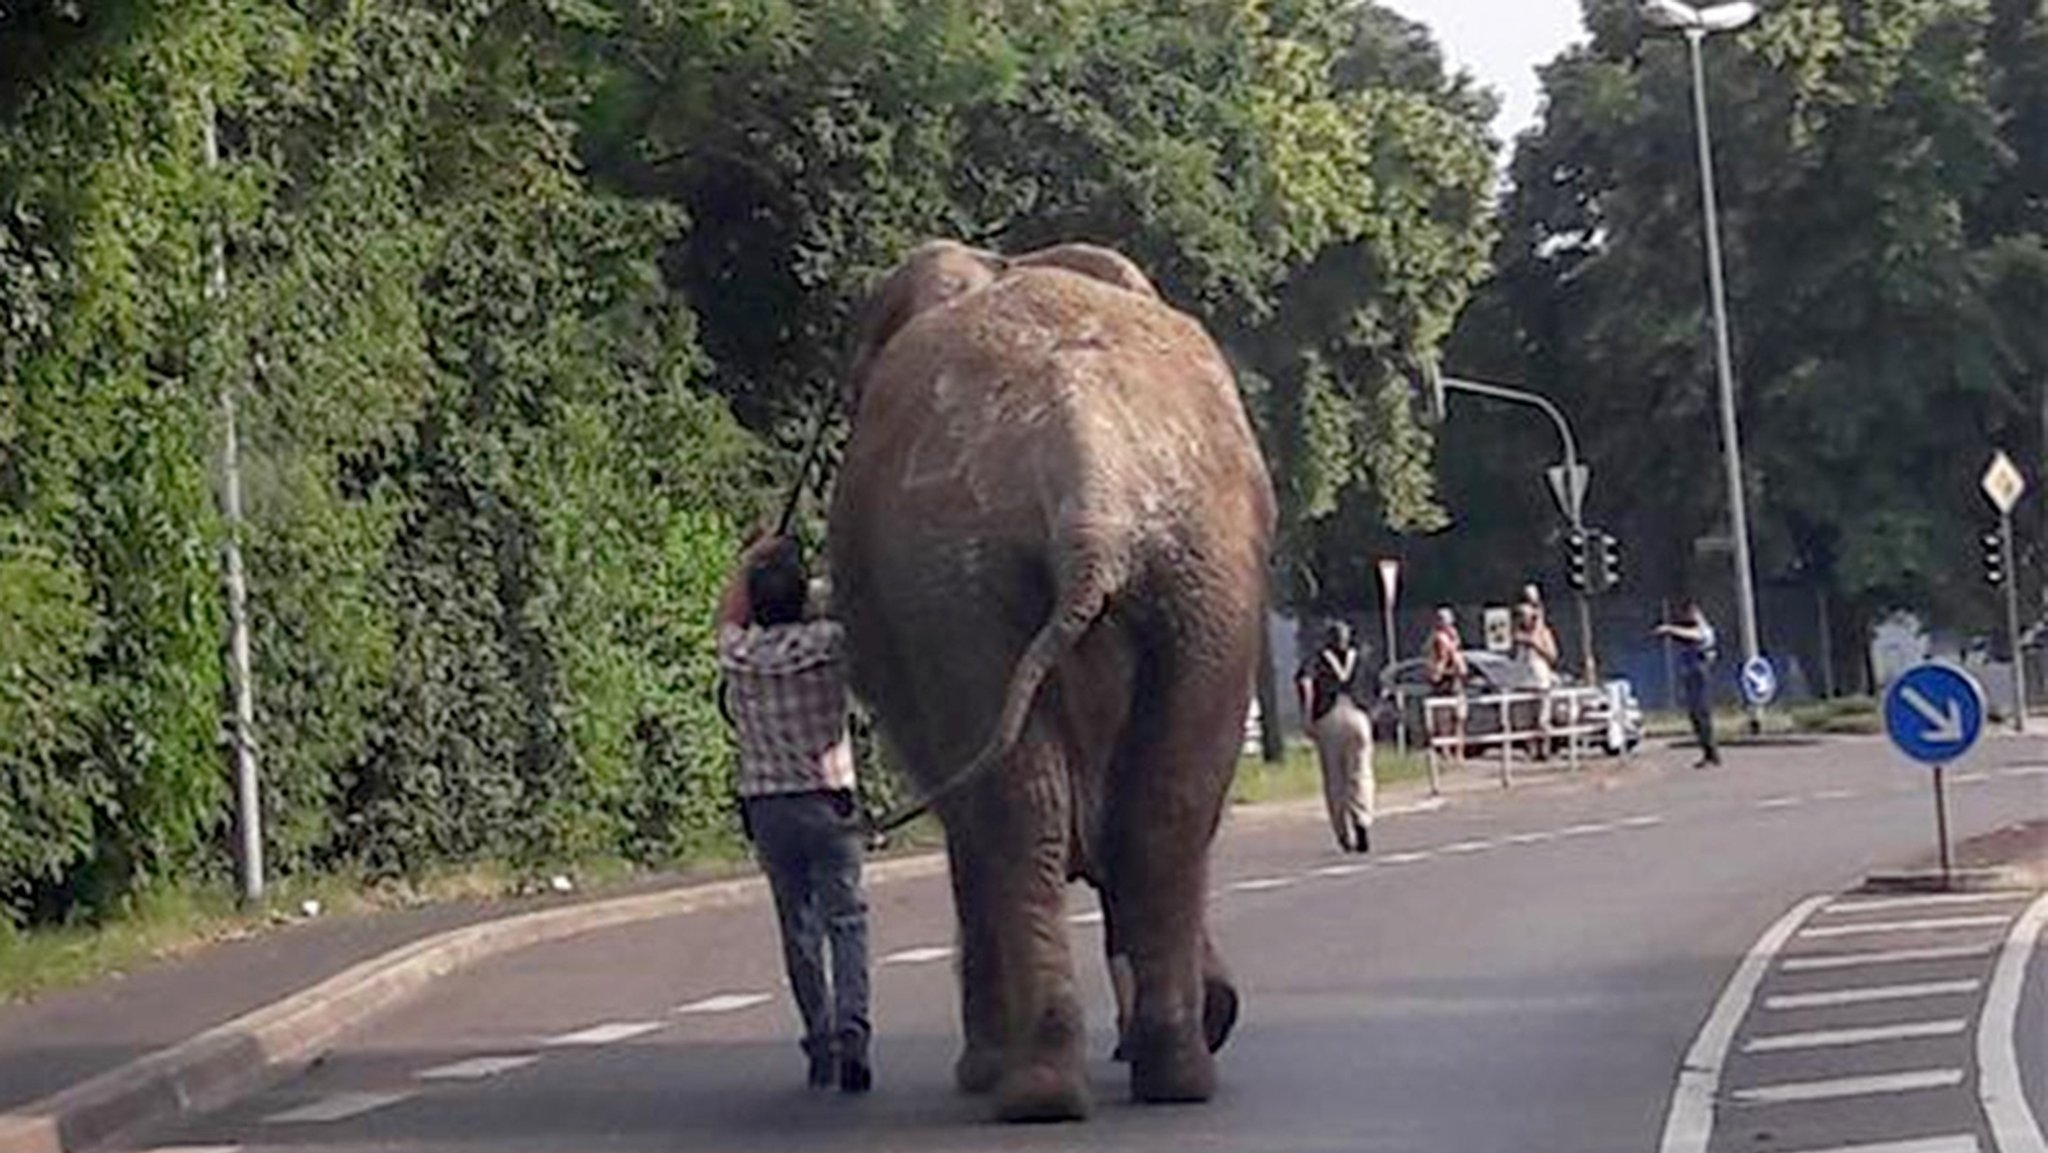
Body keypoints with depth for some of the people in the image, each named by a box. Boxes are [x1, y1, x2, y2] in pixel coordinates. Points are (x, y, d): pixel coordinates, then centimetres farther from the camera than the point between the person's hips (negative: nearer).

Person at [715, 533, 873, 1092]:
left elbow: (728, 614, 21)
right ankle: (852, 1029, -22)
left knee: (799, 928, 10)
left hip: (765, 808, 3)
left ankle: (821, 1044, 13)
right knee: (846, 920, -4)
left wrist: (753, 557, 32)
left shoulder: (737, 653, 0)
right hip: (827, 800, -3)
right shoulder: (827, 643, -9)